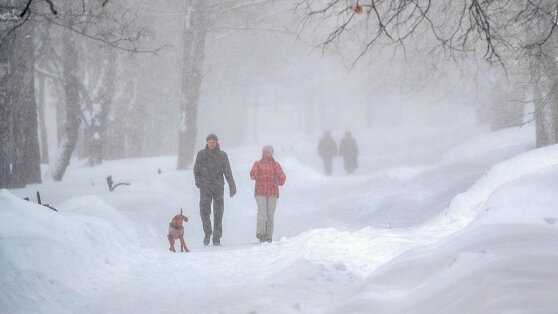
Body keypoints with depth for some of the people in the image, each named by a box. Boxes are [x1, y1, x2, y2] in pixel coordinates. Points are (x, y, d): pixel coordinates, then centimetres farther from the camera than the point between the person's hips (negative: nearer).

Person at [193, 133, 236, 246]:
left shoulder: (222, 155, 3)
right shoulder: (201, 154, 4)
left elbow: (228, 172, -2)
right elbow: (196, 169, 12)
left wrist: (232, 186, -12)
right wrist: (198, 181, -5)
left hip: (218, 187, 0)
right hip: (205, 187, 0)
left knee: (218, 213, 0)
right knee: (204, 210, -15)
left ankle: (217, 238, 6)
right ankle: (207, 232, 5)